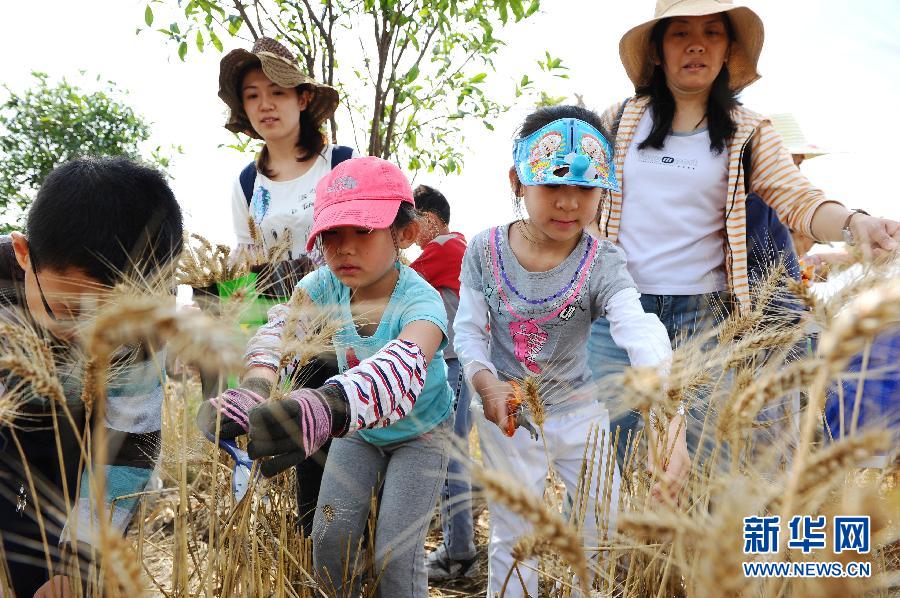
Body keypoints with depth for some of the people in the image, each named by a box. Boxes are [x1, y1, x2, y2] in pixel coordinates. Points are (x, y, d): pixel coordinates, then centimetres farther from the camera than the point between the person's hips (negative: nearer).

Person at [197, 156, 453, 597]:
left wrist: (329, 406, -77)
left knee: (397, 556, -8)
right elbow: (280, 325, -36)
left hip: (420, 434, -4)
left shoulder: (421, 301, -34)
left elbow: (405, 363, -56)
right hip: (357, 430, 4)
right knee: (329, 537, -1)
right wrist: (253, 386, -60)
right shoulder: (326, 285, -19)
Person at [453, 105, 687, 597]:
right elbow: (469, 330, -8)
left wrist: (672, 422, -50)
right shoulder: (485, 251, -12)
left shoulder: (603, 264, -19)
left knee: (609, 527, 11)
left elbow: (644, 337, -34)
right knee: (512, 539, 9)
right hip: (508, 414, 0)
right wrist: (485, 382, -29)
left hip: (578, 409, 0)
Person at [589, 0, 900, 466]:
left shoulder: (747, 134, 5)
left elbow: (799, 201, -6)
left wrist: (854, 222, -27)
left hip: (703, 312, 0)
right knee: (620, 456, 6)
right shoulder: (621, 120, 7)